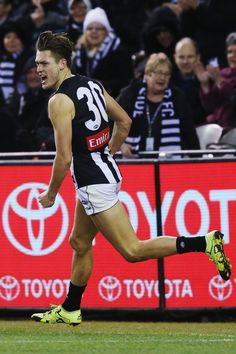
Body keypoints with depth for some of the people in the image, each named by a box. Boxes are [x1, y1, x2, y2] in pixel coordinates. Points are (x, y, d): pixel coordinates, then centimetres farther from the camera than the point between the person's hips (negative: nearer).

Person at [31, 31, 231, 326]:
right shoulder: (92, 85, 9)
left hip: (94, 184, -10)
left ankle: (204, 243, -16)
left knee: (132, 251, -8)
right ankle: (69, 311, 30)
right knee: (80, 243, 20)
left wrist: (51, 194, -6)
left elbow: (64, 157, -20)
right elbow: (124, 122, 19)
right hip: (107, 172, 10)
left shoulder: (59, 101, -17)